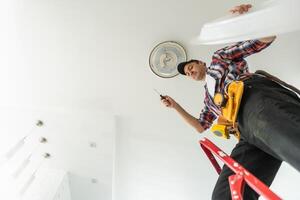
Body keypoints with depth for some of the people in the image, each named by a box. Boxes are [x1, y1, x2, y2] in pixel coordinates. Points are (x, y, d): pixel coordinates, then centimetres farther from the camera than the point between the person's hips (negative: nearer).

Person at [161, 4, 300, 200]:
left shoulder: (219, 57, 28)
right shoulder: (209, 97, 40)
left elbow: (268, 37, 23)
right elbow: (200, 126, 38)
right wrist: (175, 106, 38)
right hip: (250, 132, 6)